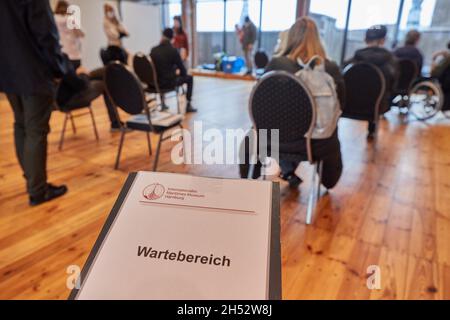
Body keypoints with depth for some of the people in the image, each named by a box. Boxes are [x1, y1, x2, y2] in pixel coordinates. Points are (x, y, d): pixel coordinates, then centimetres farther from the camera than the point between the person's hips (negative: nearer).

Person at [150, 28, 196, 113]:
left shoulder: (153, 50, 0)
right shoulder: (173, 50, -13)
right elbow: (182, 68, -9)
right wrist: (180, 73, 17)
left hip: (154, 82, 5)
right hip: (168, 82, -5)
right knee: (189, 78, 18)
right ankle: (188, 105, 19)